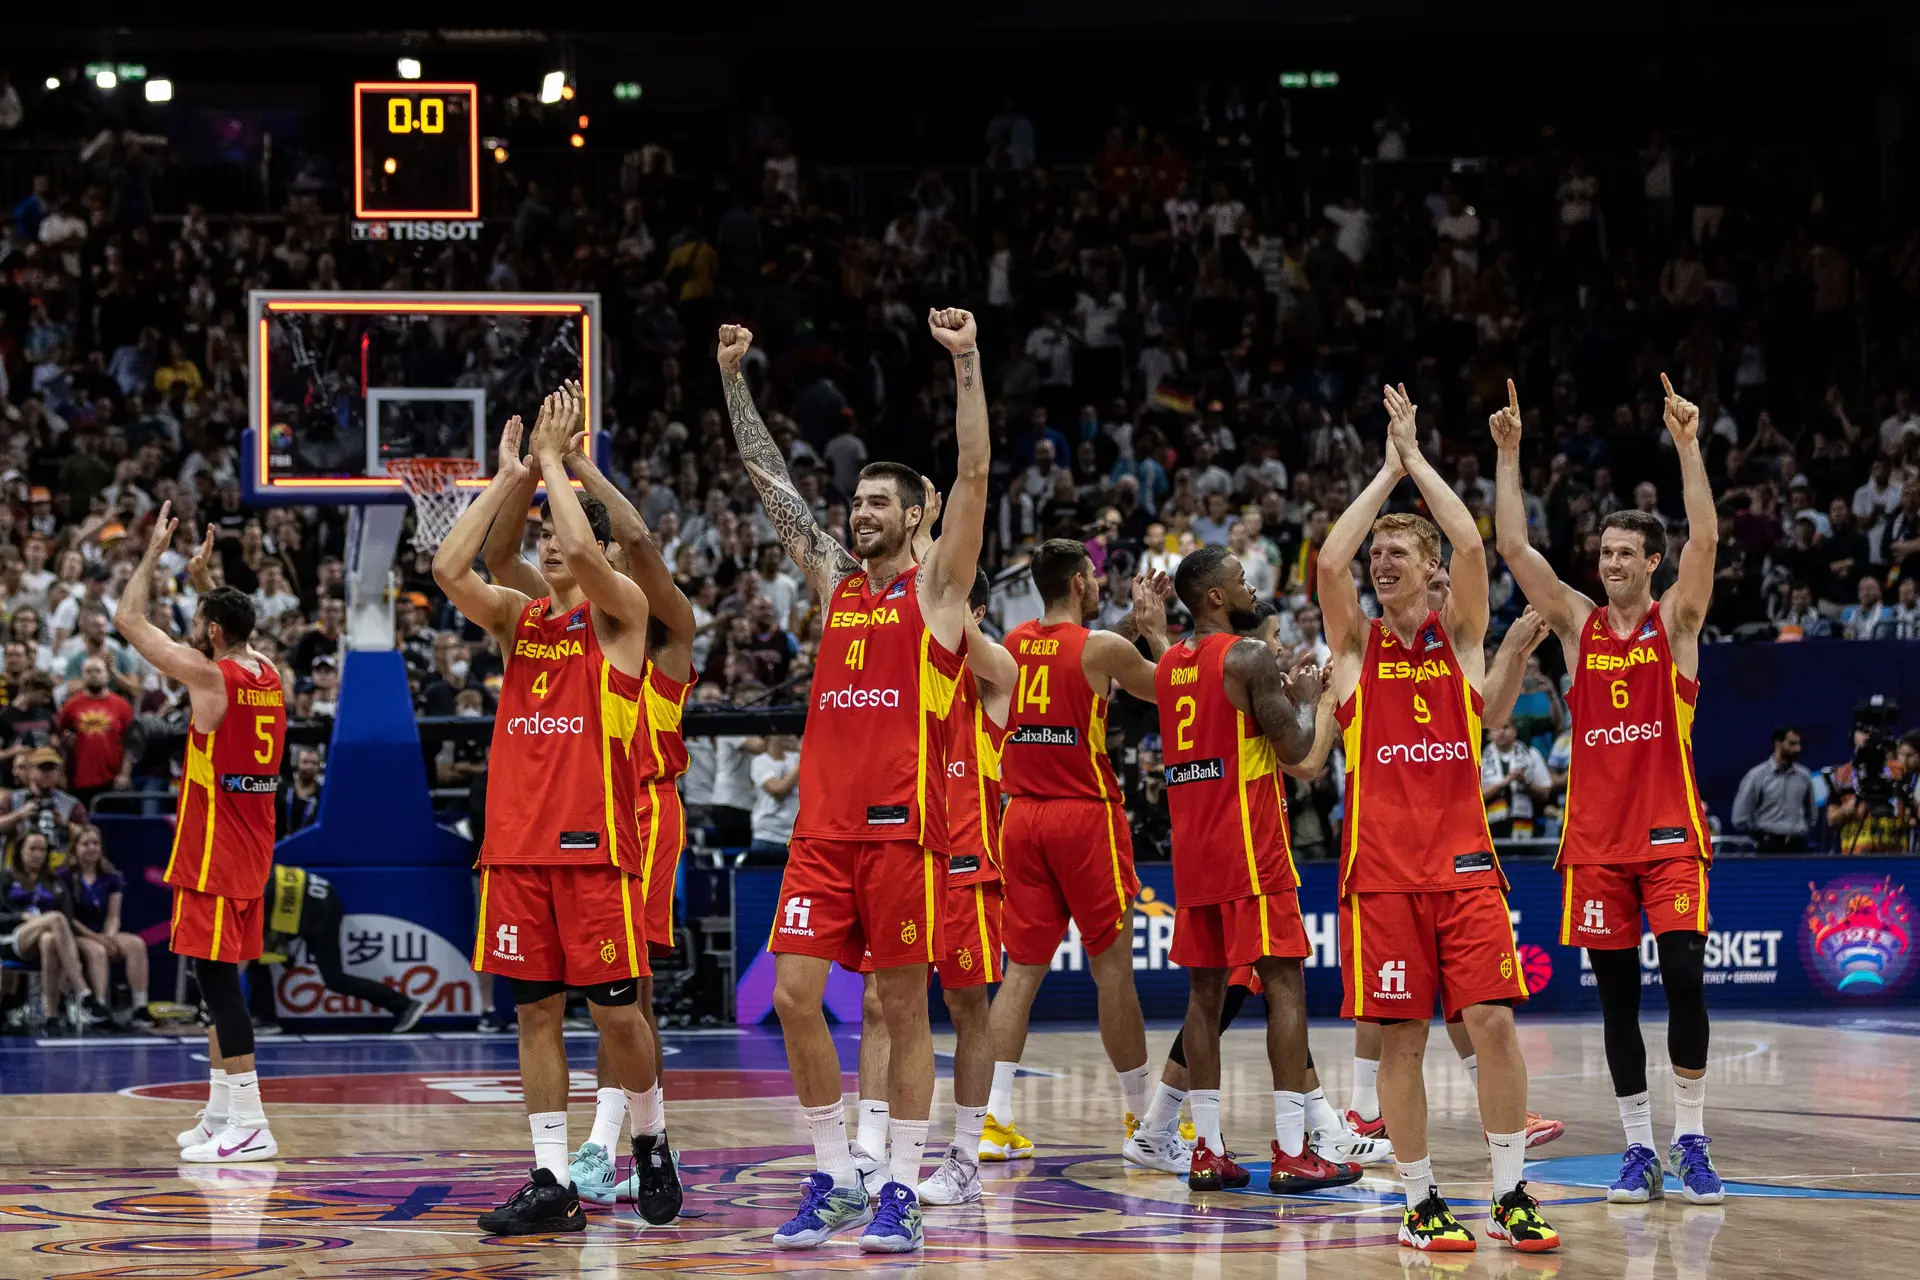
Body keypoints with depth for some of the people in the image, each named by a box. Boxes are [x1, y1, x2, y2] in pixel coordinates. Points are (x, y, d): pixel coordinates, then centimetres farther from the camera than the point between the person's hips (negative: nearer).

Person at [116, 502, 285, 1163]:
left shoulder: (208, 675, -14)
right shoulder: (268, 674, 7)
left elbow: (129, 620, -6)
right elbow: (233, 635, 33)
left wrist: (155, 551, 3)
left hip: (213, 849, -9)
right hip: (251, 848, 9)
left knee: (218, 976, -10)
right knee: (217, 978, 16)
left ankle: (249, 1126, -15)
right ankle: (220, 1112, 21)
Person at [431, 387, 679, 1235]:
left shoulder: (620, 611, 0)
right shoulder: (516, 616, 14)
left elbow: (585, 550, -20)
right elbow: (448, 570, -3)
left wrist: (553, 457, -9)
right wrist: (507, 479, -1)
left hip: (593, 841, -5)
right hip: (516, 841, 5)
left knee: (614, 1009, -3)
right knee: (535, 1012, 3)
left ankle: (650, 1139, 21)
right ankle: (551, 1182, 5)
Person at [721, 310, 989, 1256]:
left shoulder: (936, 587, 3)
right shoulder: (834, 582, 16)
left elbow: (973, 475, -8)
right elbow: (769, 477, 18)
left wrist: (966, 363, -16)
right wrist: (733, 376, 14)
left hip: (902, 823, -5)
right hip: (822, 823, 5)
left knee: (902, 1006, 0)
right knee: (795, 994, -1)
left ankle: (901, 1189, 6)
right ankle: (834, 1176, 11)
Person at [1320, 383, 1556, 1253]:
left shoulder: (1459, 639, 10)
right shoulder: (1356, 647, 9)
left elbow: (1473, 548, -4)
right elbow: (1330, 561, -7)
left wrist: (1416, 457, 3)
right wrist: (1388, 468, 1)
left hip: (1463, 860, 1)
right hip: (1381, 866, 0)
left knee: (1493, 1020, -6)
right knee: (1401, 1036, -1)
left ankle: (1510, 1196, 3)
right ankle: (1419, 1203, 8)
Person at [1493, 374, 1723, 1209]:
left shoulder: (1676, 622, 2)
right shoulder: (1577, 624, 8)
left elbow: (1705, 538, -12)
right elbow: (1514, 548, 1)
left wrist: (1687, 446, -19)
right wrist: (1508, 456, -5)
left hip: (1669, 831, -3)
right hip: (1594, 836, 3)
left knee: (1684, 976, -13)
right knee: (1615, 993, 4)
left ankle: (1690, 1140, -4)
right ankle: (1638, 1149, 10)